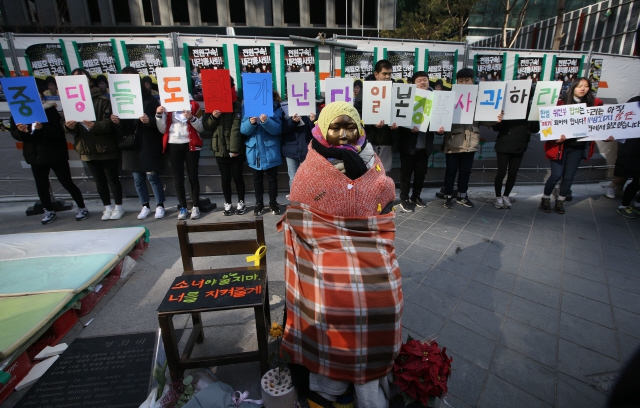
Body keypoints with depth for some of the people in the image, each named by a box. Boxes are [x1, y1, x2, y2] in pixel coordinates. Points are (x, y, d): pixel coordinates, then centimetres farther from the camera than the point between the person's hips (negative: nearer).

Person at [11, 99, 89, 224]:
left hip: (55, 154, -4)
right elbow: (15, 134, 6)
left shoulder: (49, 109, -8)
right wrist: (23, 131, -15)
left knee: (67, 183, -1)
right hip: (35, 156, 4)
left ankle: (82, 208, 12)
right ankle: (48, 211, 25)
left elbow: (59, 131, -14)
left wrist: (42, 128, -31)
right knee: (41, 186, 10)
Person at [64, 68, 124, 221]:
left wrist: (95, 126, -33)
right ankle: (107, 207, 25)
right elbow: (67, 126, 4)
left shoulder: (102, 100, -6)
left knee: (112, 178, 4)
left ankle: (118, 207, 18)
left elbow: (109, 123, -15)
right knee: (99, 180, 13)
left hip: (106, 148, -4)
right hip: (87, 149, 4)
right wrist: (68, 126, -19)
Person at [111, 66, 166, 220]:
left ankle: (160, 205, 11)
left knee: (152, 175, -2)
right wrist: (117, 123, -12)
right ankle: (145, 206, 22)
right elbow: (121, 128, 9)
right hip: (131, 145, 5)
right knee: (137, 178, 9)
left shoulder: (149, 99, -2)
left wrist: (149, 121, -26)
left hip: (148, 145, -4)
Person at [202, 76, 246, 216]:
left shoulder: (237, 105, -4)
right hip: (220, 148, 3)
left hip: (236, 149, -3)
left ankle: (241, 203, 22)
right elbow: (206, 126, 7)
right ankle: (227, 204, 22)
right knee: (225, 178, 9)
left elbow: (236, 127, -11)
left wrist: (235, 148, -18)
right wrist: (213, 117, -14)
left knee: (237, 176, 5)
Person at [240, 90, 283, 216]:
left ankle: (273, 203, 23)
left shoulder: (275, 107, -3)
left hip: (270, 151, -2)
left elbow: (277, 129, -13)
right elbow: (243, 130, -4)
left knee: (272, 178, 7)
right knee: (257, 178, 12)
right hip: (254, 150, 2)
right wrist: (251, 122, -25)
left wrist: (266, 121, -31)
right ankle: (259, 203, 26)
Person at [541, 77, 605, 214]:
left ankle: (560, 202, 22)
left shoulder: (594, 104, 5)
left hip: (578, 147, 4)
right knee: (557, 175, -4)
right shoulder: (562, 103, -7)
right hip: (560, 145, -4)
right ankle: (545, 199, 15)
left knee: (569, 176, 8)